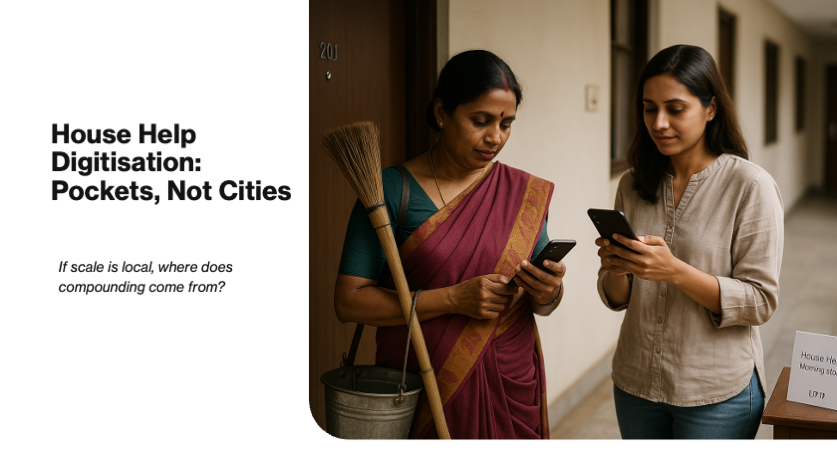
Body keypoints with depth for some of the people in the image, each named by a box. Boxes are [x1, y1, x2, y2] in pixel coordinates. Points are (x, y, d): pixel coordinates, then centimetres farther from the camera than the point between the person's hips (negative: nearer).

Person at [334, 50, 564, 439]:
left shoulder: (524, 193, 2)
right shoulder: (391, 190, -9)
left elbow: (543, 304, 9)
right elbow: (348, 301, -13)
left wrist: (547, 293, -16)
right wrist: (454, 299, -21)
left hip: (509, 387, 3)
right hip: (419, 389, -3)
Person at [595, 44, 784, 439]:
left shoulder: (751, 186, -12)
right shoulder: (633, 187, 2)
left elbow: (760, 302, -13)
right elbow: (618, 299, 7)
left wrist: (675, 271, -26)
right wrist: (615, 269, -16)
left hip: (717, 394, -4)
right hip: (636, 384, 4)